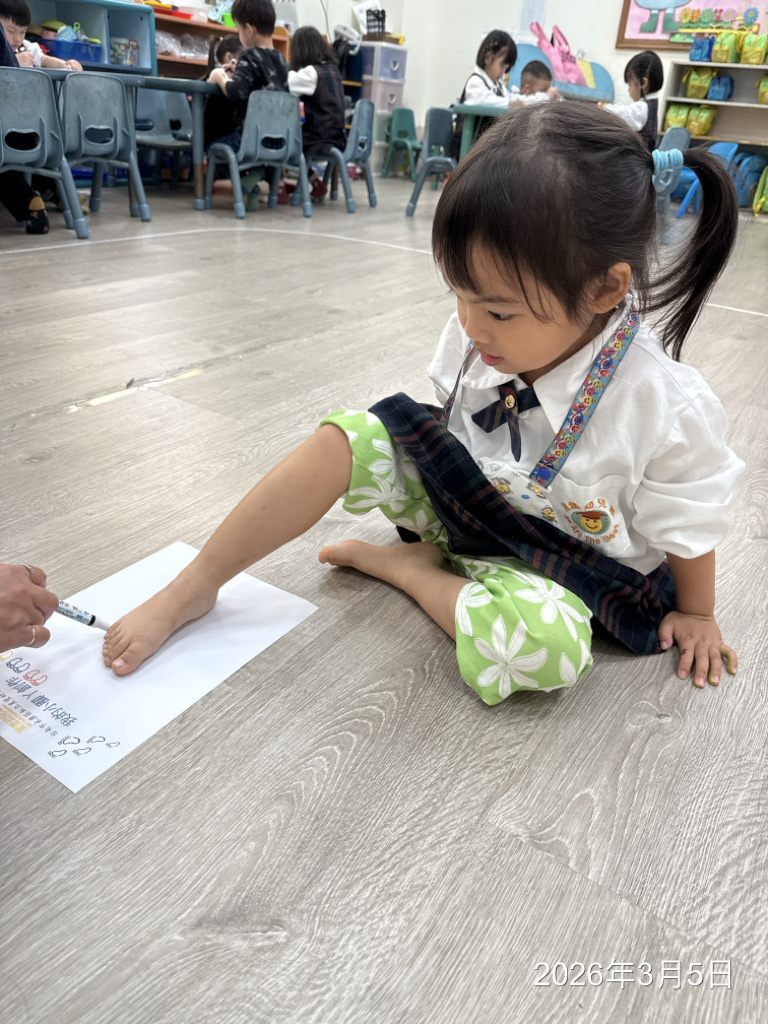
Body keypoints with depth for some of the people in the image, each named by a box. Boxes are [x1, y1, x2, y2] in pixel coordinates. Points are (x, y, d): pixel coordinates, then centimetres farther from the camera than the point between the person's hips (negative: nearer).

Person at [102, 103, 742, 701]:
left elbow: (689, 524, -10)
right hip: (460, 493, 4)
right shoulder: (475, 337, -16)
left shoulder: (665, 407, -27)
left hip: (546, 564, -3)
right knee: (344, 439, -17)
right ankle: (191, 592, -5)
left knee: (547, 646, -37)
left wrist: (695, 613, 2)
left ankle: (406, 566, -9)